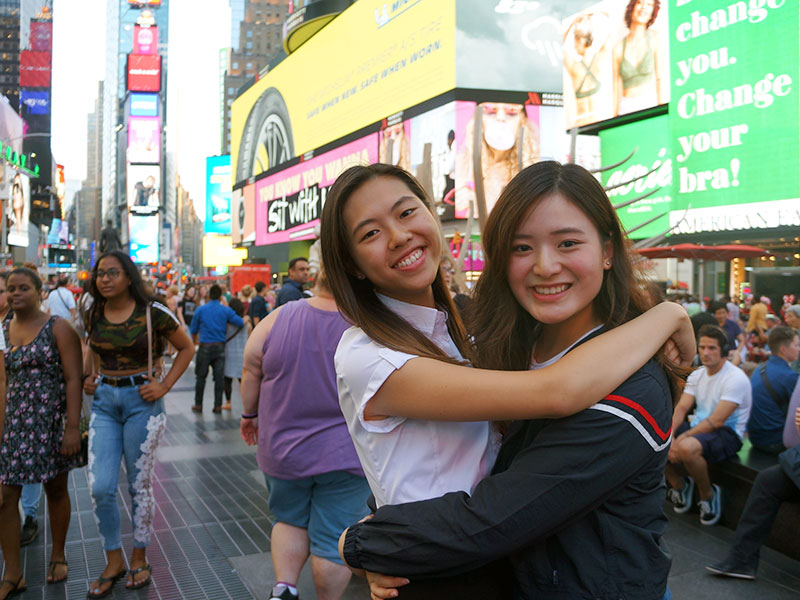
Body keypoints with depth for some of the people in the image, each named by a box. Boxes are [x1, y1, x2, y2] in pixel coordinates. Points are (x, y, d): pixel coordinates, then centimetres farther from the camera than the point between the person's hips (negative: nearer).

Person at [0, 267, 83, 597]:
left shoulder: (58, 328, -7)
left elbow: (73, 380, -11)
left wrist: (72, 428, -17)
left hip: (52, 420, -4)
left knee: (56, 490, 11)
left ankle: (58, 556, 31)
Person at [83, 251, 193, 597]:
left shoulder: (152, 313, -9)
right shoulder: (94, 315, 4)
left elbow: (186, 348, 2)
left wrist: (165, 386, -6)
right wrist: (89, 377, 8)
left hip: (141, 401, -4)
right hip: (104, 402, 4)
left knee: (140, 485, 7)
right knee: (100, 487, -2)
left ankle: (139, 559, 24)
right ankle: (113, 561, 17)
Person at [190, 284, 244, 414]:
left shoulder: (200, 310, 0)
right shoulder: (226, 310, -1)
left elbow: (194, 330, 7)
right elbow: (241, 323, -6)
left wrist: (195, 340, 27)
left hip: (205, 346, 0)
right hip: (220, 346, 1)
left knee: (201, 377, 10)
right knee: (219, 377, 4)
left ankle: (198, 405, 15)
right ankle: (218, 406, 6)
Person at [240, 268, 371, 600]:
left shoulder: (277, 319, -12)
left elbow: (251, 372, 0)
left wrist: (249, 414, 16)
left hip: (282, 449, 2)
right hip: (347, 456, -2)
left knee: (290, 520, 25)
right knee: (334, 537, 12)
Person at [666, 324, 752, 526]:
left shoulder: (736, 378, -15)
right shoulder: (697, 375, 10)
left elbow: (717, 421, -22)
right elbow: (681, 408, 1)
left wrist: (682, 438, -26)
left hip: (728, 434, -7)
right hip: (698, 427, 8)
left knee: (686, 447, -37)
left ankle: (708, 494, -8)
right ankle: (678, 484, 10)